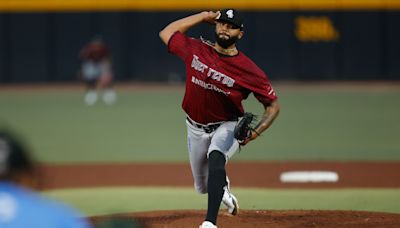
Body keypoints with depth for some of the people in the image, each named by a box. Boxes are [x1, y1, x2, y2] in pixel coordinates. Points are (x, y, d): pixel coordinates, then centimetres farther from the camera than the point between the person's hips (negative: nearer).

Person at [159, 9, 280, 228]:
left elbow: (273, 105, -9)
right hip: (196, 129, 4)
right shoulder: (195, 49, -9)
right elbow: (166, 33, 8)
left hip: (226, 127, -4)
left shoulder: (249, 71, -18)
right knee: (203, 187, 17)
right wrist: (203, 17, 1)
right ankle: (223, 188, 57)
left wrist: (255, 132, -25)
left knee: (215, 160, -37)